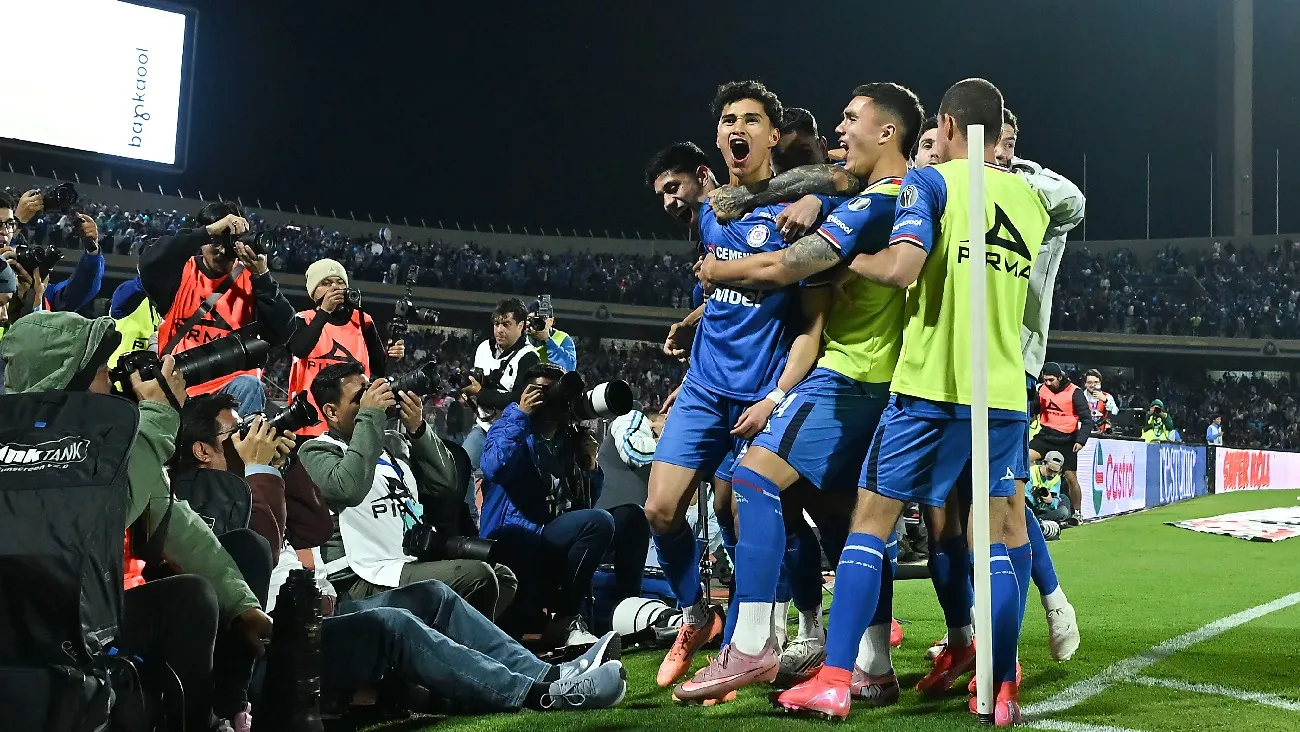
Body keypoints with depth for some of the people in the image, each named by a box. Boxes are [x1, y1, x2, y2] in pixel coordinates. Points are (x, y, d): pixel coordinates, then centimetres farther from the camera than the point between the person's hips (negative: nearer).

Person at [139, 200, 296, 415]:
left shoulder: (250, 280, 8)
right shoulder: (181, 273, 8)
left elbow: (280, 335, -4)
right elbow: (149, 262, -16)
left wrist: (262, 276, -14)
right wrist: (208, 231, -19)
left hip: (232, 383, 0)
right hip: (180, 383, 0)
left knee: (248, 387, -32)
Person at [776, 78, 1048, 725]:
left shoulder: (930, 181, -3)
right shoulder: (1030, 201, 15)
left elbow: (902, 266, -19)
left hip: (930, 387, -5)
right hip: (1005, 393, 5)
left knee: (871, 519, 2)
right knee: (999, 534, 8)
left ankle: (835, 681, -2)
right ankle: (1002, 689, 5)